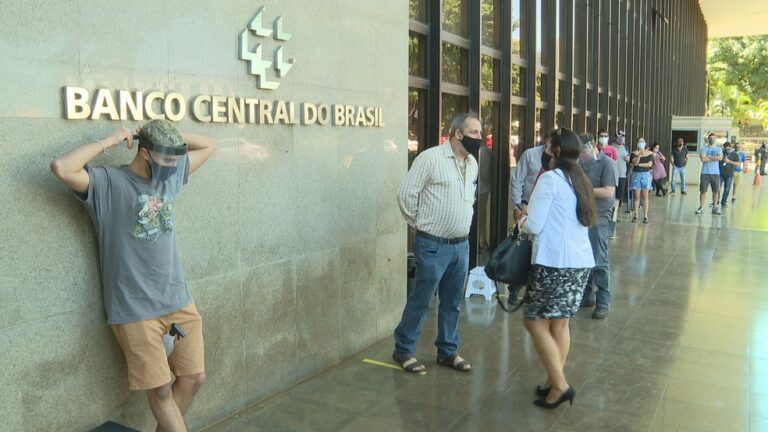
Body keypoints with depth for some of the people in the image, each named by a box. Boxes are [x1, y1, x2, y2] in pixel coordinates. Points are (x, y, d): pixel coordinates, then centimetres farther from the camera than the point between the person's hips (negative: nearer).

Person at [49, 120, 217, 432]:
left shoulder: (173, 175, 8)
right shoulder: (107, 183, -10)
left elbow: (209, 145, 19)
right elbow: (61, 168, -27)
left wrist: (167, 134, 4)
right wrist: (108, 141, -16)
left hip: (179, 301, 6)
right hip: (135, 310, -6)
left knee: (193, 378, 12)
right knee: (161, 390, 3)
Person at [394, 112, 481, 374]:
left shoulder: (472, 163, 9)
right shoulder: (430, 158, -14)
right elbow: (406, 194, -12)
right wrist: (420, 224, -2)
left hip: (461, 245, 7)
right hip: (433, 245, -7)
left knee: (453, 302, 15)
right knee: (421, 301, 3)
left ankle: (448, 351, 29)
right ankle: (403, 350, 19)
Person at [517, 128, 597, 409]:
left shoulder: (550, 178, -10)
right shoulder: (581, 180, 15)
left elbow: (534, 226, -13)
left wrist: (522, 223, 10)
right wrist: (530, 220, 18)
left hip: (555, 261, -8)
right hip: (581, 261, 8)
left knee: (536, 321, 1)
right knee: (560, 322, 14)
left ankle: (560, 385, -1)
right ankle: (554, 382, 20)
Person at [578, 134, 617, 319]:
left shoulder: (606, 163, -9)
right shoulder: (581, 163, 9)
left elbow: (608, 192, -17)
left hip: (598, 218, -6)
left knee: (600, 261, -2)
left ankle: (603, 302, 6)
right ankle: (587, 295, 25)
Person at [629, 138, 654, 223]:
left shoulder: (649, 153, 5)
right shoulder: (634, 153, 3)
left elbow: (650, 164, -7)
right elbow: (635, 163, -13)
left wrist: (639, 164, -9)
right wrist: (639, 155, -27)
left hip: (646, 175, 0)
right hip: (636, 175, 0)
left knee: (645, 196, -1)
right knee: (636, 196, 0)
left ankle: (645, 216, 0)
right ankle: (635, 215, 5)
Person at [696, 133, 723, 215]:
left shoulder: (718, 149, 9)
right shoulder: (704, 149, 4)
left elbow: (720, 157, -11)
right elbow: (703, 158, -13)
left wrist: (708, 156, -10)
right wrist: (714, 158, -7)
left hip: (715, 173, 2)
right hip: (705, 173, -2)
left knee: (716, 191, 4)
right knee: (703, 190, -2)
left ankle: (714, 207, 12)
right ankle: (701, 207, 1)